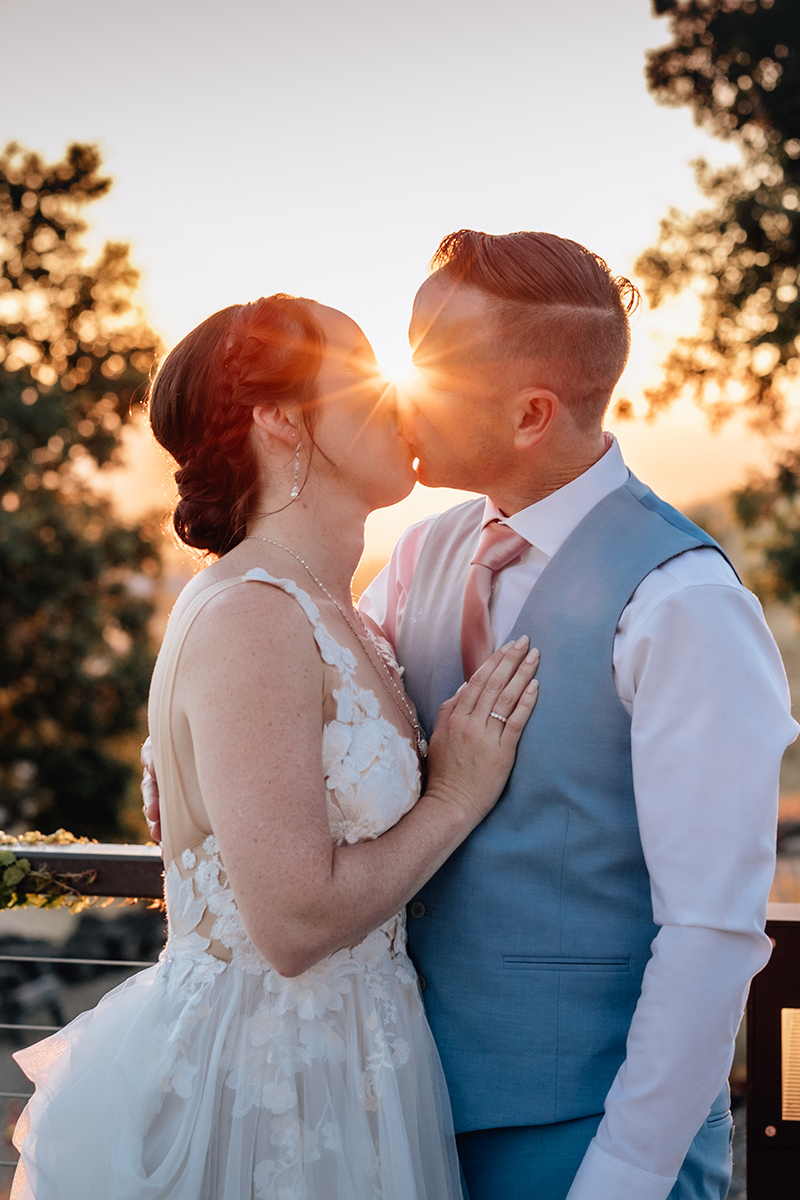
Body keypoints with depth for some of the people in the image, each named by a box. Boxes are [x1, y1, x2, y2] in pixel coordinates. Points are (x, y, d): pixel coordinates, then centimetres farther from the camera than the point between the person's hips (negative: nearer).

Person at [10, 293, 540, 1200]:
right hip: (264, 1084, -9)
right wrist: (458, 798, -13)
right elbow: (295, 921, -25)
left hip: (336, 1050, 9)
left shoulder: (328, 614, 9)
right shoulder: (249, 617, -21)